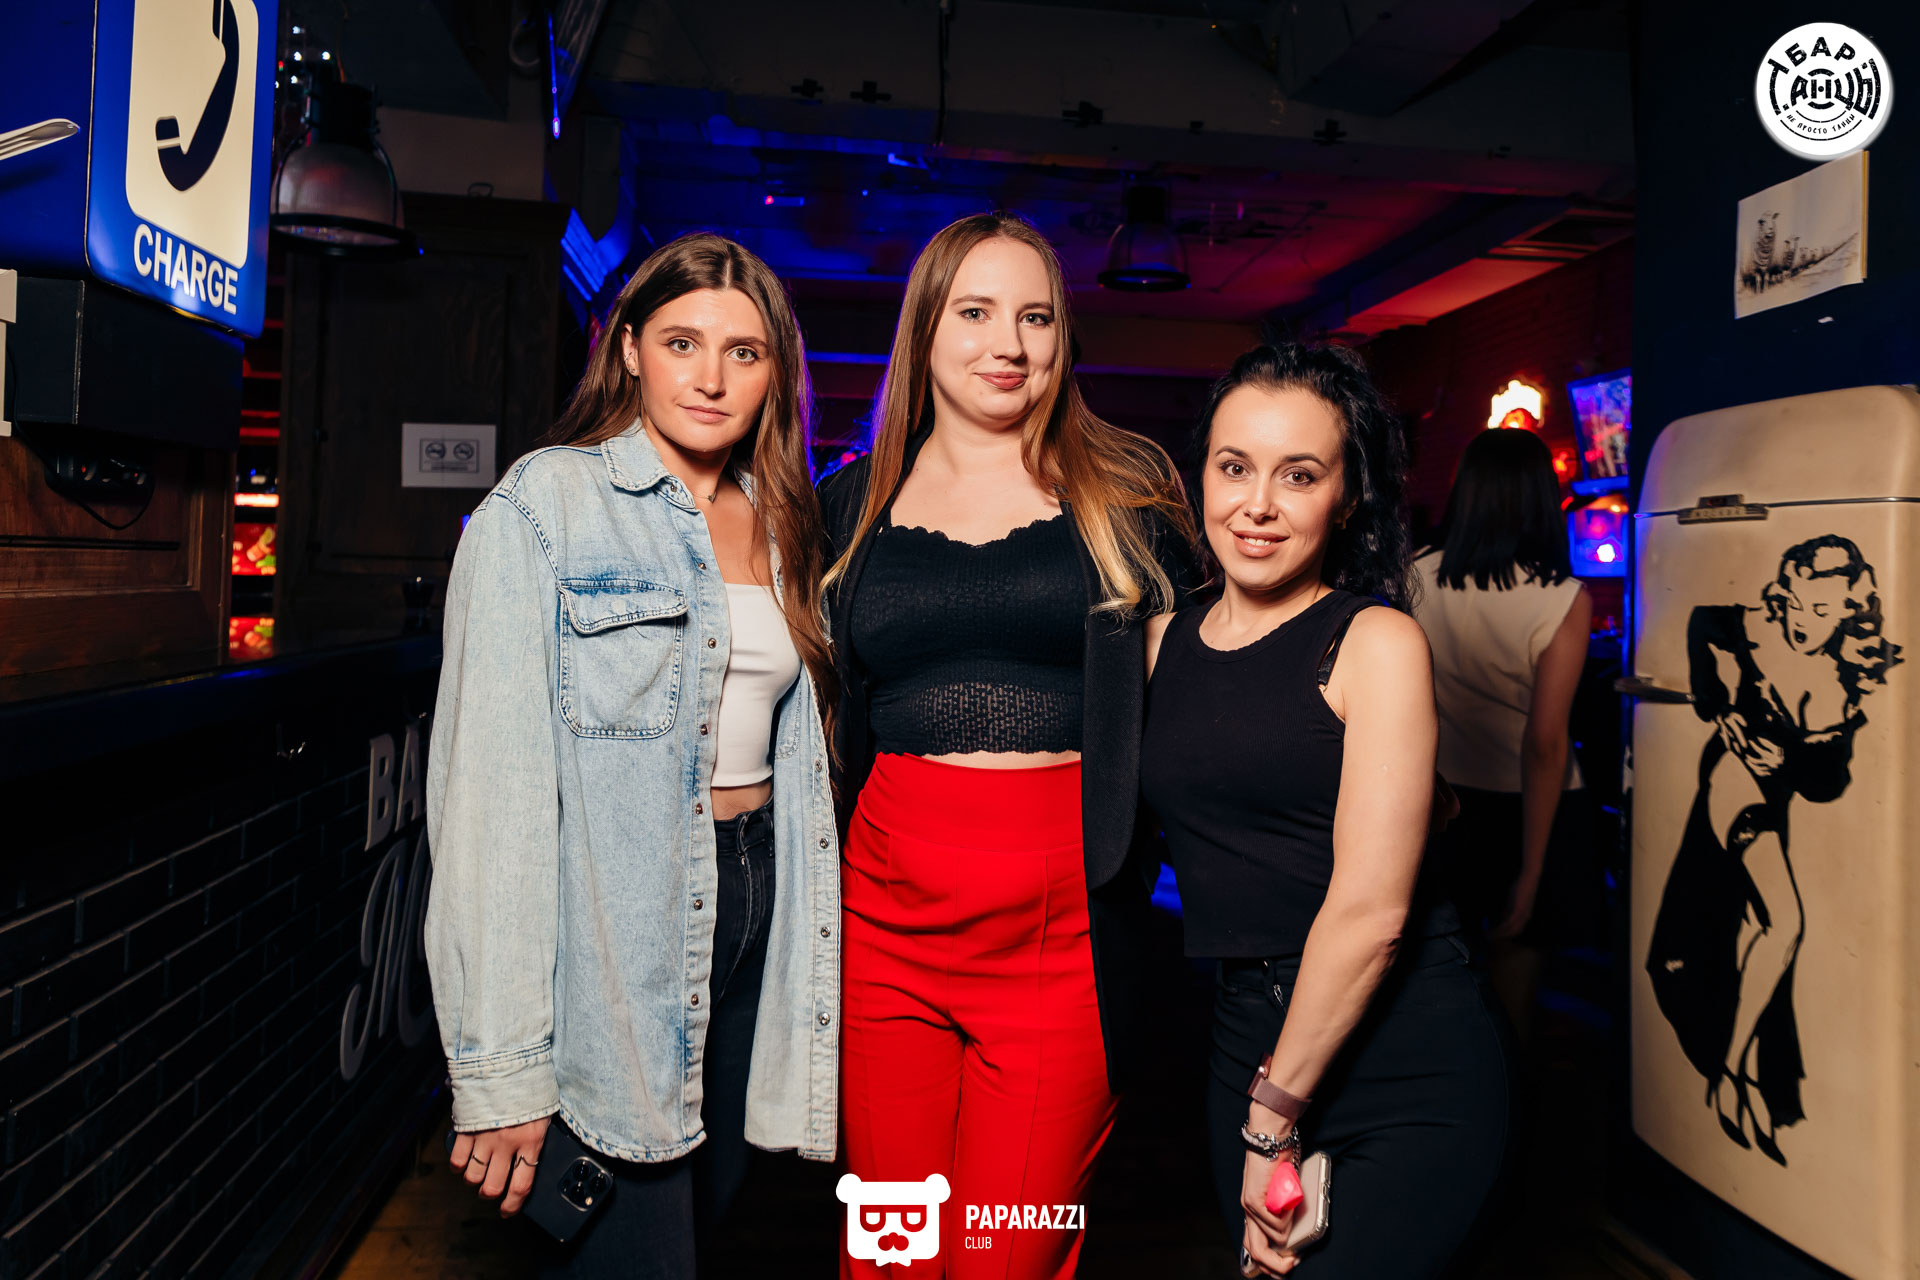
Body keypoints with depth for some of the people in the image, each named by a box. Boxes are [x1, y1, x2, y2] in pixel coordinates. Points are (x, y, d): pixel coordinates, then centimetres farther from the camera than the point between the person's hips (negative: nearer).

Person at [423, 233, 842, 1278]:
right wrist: (502, 1064, -17)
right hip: (613, 928, -6)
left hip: (753, 907, 6)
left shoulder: (780, 527, 10)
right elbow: (494, 787, -15)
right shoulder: (543, 507, -9)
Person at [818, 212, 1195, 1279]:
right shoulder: (854, 503, 10)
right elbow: (826, 712, 14)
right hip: (888, 909, 2)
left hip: (1063, 924, -2)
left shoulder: (1128, 491, 4)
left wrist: (1127, 871, -5)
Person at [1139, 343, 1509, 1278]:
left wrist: (1272, 1116, -9)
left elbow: (1371, 907, -14)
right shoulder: (1161, 642, 6)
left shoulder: (1378, 644, -9)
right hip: (1244, 1050, 5)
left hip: (1412, 1067, -4)